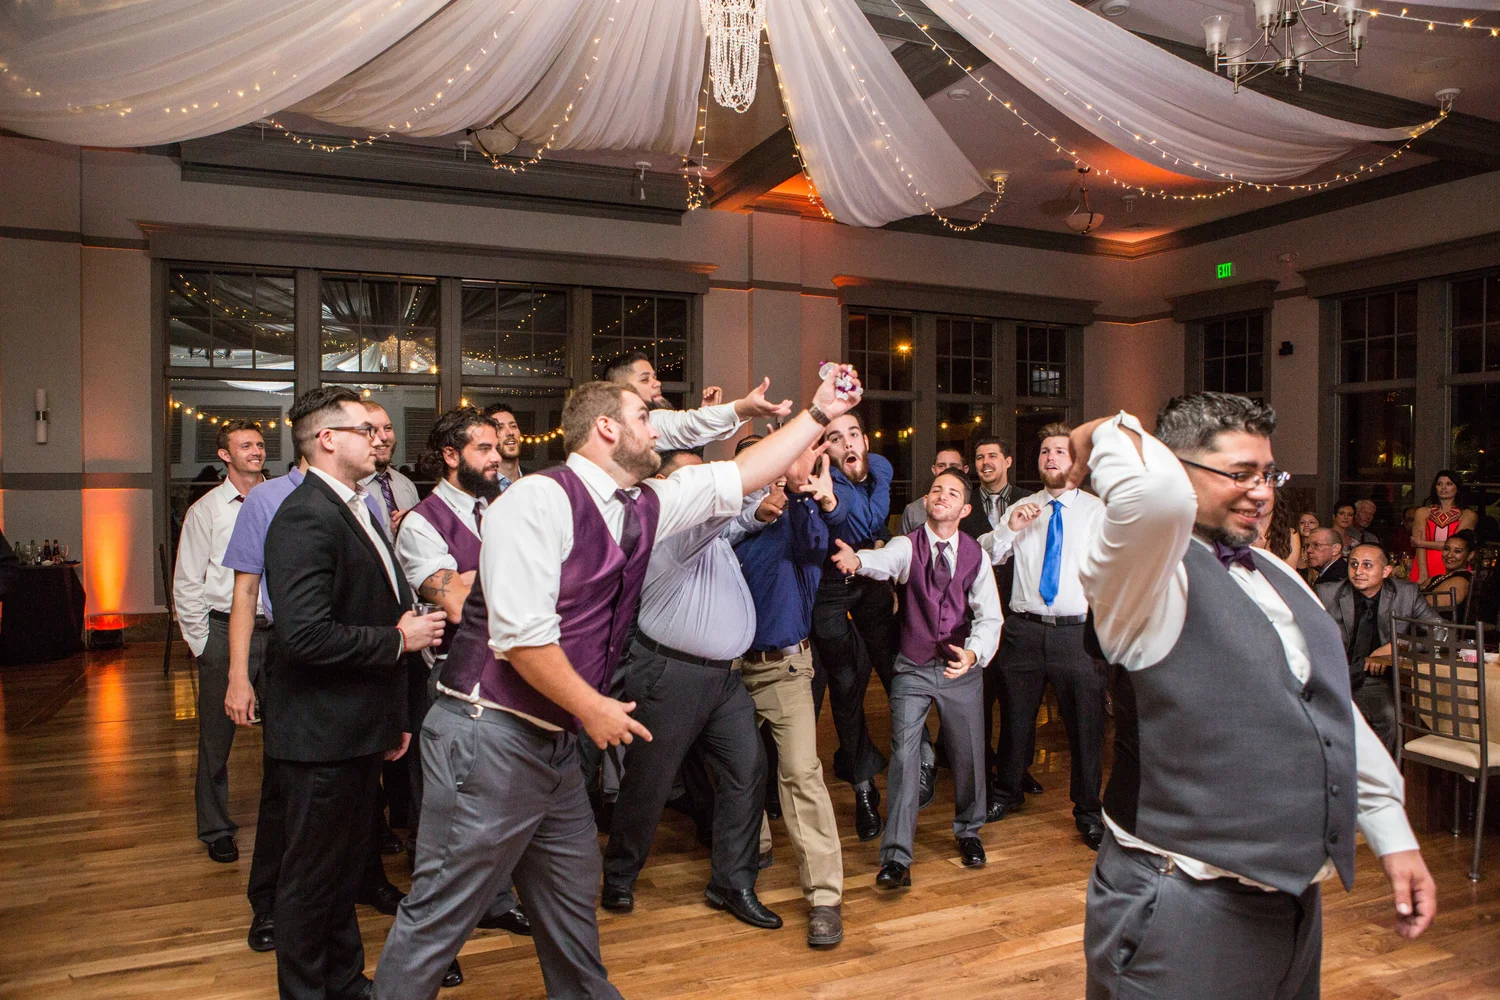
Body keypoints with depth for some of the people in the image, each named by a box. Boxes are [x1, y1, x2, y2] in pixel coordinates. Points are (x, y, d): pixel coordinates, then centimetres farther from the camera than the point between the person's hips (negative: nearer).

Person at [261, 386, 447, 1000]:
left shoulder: (354, 510, 13)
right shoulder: (305, 517, -19)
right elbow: (305, 635, -30)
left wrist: (392, 716, 18)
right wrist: (398, 639, -18)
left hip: (357, 732, 10)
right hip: (321, 736, -10)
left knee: (345, 869, 23)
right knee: (313, 876, 8)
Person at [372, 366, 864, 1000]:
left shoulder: (642, 509, 9)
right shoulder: (541, 500, -16)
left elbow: (741, 477, 15)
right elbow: (521, 633, -22)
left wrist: (820, 412, 17)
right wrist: (593, 707, -13)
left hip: (555, 741, 8)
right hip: (490, 736, -8)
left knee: (573, 894, 21)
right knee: (442, 911, 1)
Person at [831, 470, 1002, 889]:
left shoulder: (975, 555, -1)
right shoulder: (907, 545, -8)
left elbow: (989, 616, -5)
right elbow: (886, 561, -32)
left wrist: (974, 652, -26)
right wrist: (859, 560, -56)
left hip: (962, 669, 2)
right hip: (913, 669, -2)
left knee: (969, 754, 12)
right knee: (904, 755, -8)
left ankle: (968, 831, 38)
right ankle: (896, 856, -2)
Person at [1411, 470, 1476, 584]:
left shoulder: (1468, 515, 8)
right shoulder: (1422, 512, 9)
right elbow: (1419, 547, -3)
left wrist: (1421, 543, -5)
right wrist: (1423, 576, -14)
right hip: (1426, 566, 1)